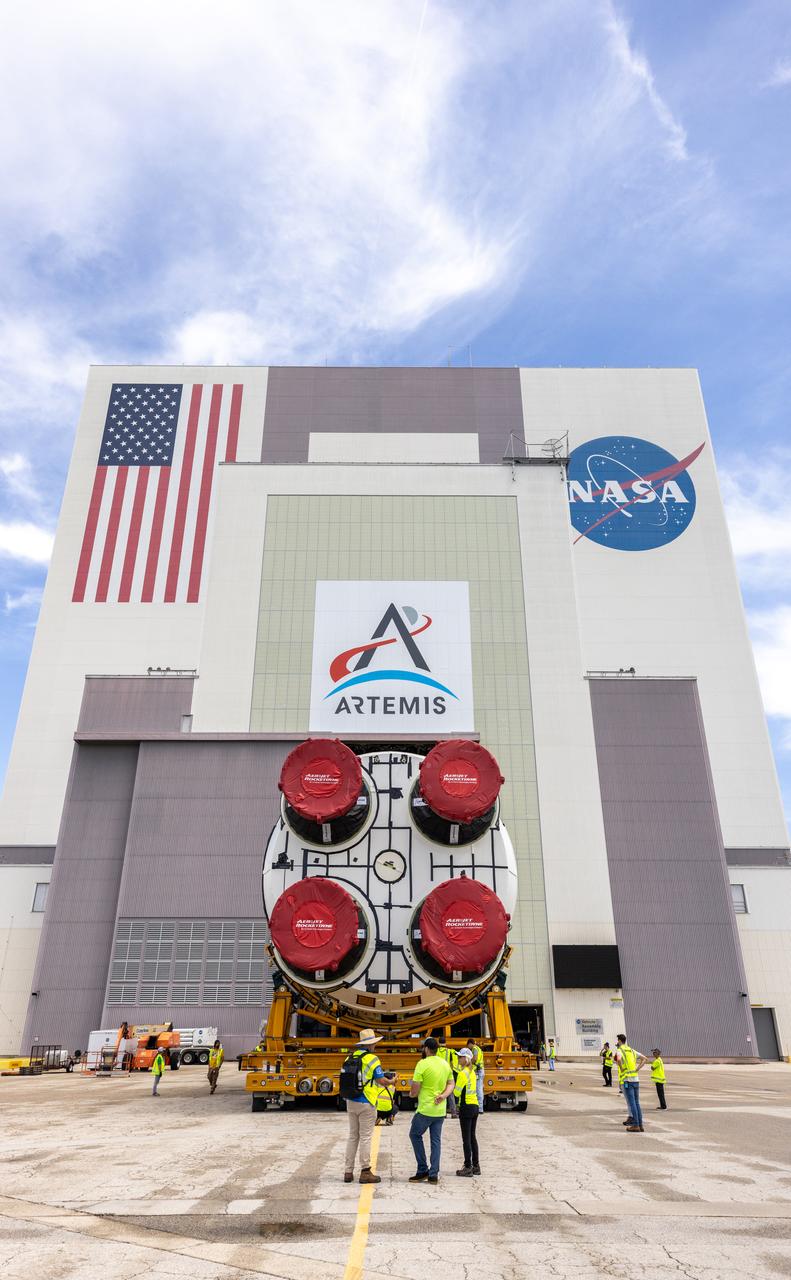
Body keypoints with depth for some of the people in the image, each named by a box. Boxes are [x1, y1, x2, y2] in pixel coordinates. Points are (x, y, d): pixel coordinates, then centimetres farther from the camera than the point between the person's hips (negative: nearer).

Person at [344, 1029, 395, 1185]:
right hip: (366, 1103, -6)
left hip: (351, 1102, 6)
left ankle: (348, 1172, 16)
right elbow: (380, 1080, -9)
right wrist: (392, 1080, 11)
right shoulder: (372, 1059, -13)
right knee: (365, 1137, 2)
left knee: (353, 1137, 14)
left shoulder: (350, 1058, 5)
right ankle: (365, 1172, 7)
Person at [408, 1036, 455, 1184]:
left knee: (415, 1135, 13)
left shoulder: (422, 1064, -15)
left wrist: (412, 1094, 6)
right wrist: (443, 1095, -4)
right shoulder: (446, 1064, 6)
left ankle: (423, 1170, 13)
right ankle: (433, 1175, 13)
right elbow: (451, 1084, 10)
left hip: (425, 1109, -6)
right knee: (436, 1141, 13)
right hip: (440, 1110, 6)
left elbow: (415, 1090, -14)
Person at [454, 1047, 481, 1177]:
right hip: (475, 1106, 8)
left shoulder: (462, 1073, -15)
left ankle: (468, 1168, 2)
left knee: (466, 1138, -1)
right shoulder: (472, 1072, 10)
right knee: (472, 1137, 16)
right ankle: (476, 1166, 22)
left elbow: (457, 1092, -15)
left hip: (466, 1107, -8)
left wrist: (454, 1088, 2)